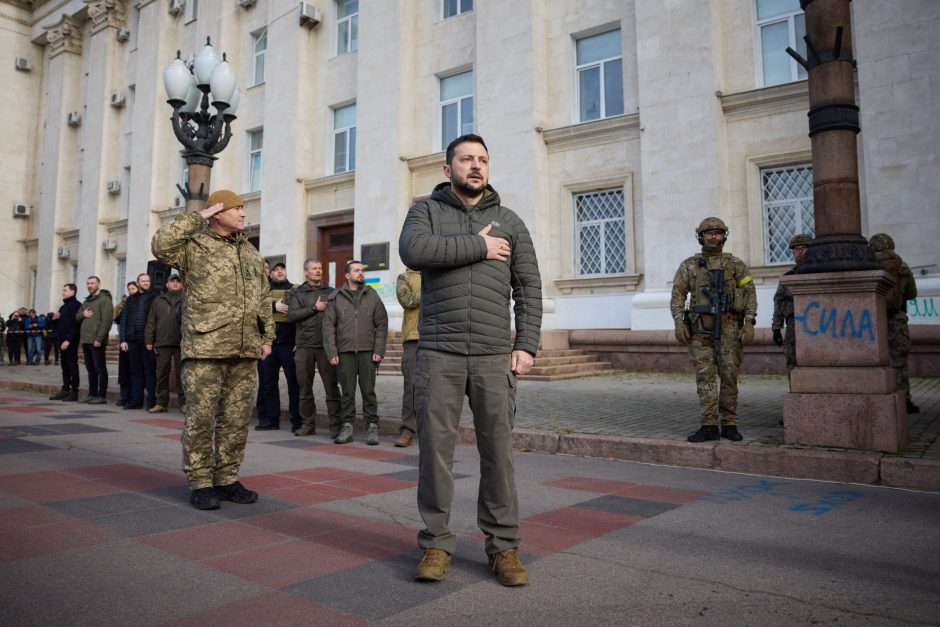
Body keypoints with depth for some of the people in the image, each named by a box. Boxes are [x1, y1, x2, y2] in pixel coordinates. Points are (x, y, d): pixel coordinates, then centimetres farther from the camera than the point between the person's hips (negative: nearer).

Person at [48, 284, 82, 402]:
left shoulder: (76, 305, -8)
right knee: (64, 366, 9)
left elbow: (75, 325, -17)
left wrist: (68, 340, -22)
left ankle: (74, 391, -4)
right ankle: (65, 390, 13)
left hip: (70, 342, -9)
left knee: (72, 366, -6)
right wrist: (54, 318, 4)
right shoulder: (63, 307, 20)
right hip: (61, 341, 9)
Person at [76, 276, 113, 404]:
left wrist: (99, 339, -20)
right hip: (85, 340, 8)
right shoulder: (87, 301, 20)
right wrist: (83, 314, -3)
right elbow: (77, 317, 21)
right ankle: (92, 394, 19)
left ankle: (102, 396, -1)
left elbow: (106, 321, -15)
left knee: (100, 369, -4)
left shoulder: (104, 299, -7)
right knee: (90, 369, 12)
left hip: (96, 341, -8)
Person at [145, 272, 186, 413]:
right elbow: (151, 322, 13)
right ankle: (161, 403, 11)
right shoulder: (158, 301, 17)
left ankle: (184, 403, 4)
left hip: (181, 343, -3)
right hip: (162, 343, 3)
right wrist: (149, 340, 5)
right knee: (162, 374, 5)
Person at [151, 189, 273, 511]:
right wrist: (197, 218, -10)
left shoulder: (252, 253, 19)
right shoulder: (194, 246, 1)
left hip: (245, 352, 6)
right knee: (201, 418, -1)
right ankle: (200, 484, 10)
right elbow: (161, 245, -20)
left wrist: (267, 337, 15)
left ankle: (227, 480, 20)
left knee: (236, 420, 9)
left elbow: (264, 299, 21)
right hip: (205, 350, -6)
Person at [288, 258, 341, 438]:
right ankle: (308, 424, 17)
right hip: (304, 346, 1)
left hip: (327, 346, 0)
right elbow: (291, 315, -5)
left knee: (331, 387, -4)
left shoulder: (331, 292, 13)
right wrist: (315, 308, -8)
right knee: (305, 388, 6)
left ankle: (335, 425, 0)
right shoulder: (296, 293, 10)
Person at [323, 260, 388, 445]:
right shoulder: (335, 297, 8)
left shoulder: (372, 296, 9)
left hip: (367, 352, 0)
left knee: (368, 391, 1)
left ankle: (372, 427, 8)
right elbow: (328, 325, 5)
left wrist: (379, 350, -3)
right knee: (347, 392, 4)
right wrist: (331, 352, -3)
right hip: (344, 352, 0)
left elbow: (382, 324, 6)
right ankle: (346, 427, 12)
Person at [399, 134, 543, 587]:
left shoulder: (509, 222, 14)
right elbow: (413, 251, -12)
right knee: (435, 447, 2)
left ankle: (503, 546, 15)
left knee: (498, 449, 3)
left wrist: (527, 345, -2)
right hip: (438, 352, -1)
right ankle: (436, 544, 15)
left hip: (494, 355, 1)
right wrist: (478, 247, -9)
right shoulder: (426, 210, 10)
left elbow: (529, 288, 9)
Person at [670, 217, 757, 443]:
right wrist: (679, 322, -9)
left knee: (729, 376, 2)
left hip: (729, 328, 0)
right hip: (700, 329, 1)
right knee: (705, 376, -1)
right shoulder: (689, 265, 8)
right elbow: (678, 294, 4)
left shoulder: (736, 264, 7)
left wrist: (749, 323, -9)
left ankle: (729, 425, 11)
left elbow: (749, 293, 2)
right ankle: (709, 426, 2)